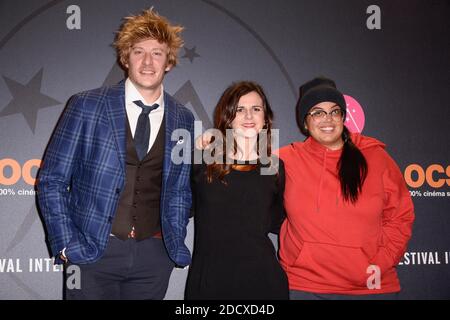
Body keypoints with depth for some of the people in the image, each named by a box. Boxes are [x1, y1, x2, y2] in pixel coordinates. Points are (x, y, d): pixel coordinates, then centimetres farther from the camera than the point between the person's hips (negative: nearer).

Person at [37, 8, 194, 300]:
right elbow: (52, 180, -2)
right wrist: (67, 244, -7)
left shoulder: (184, 120, 4)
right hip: (91, 252, -2)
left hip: (154, 256, 3)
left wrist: (177, 243, 4)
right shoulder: (86, 106, -4)